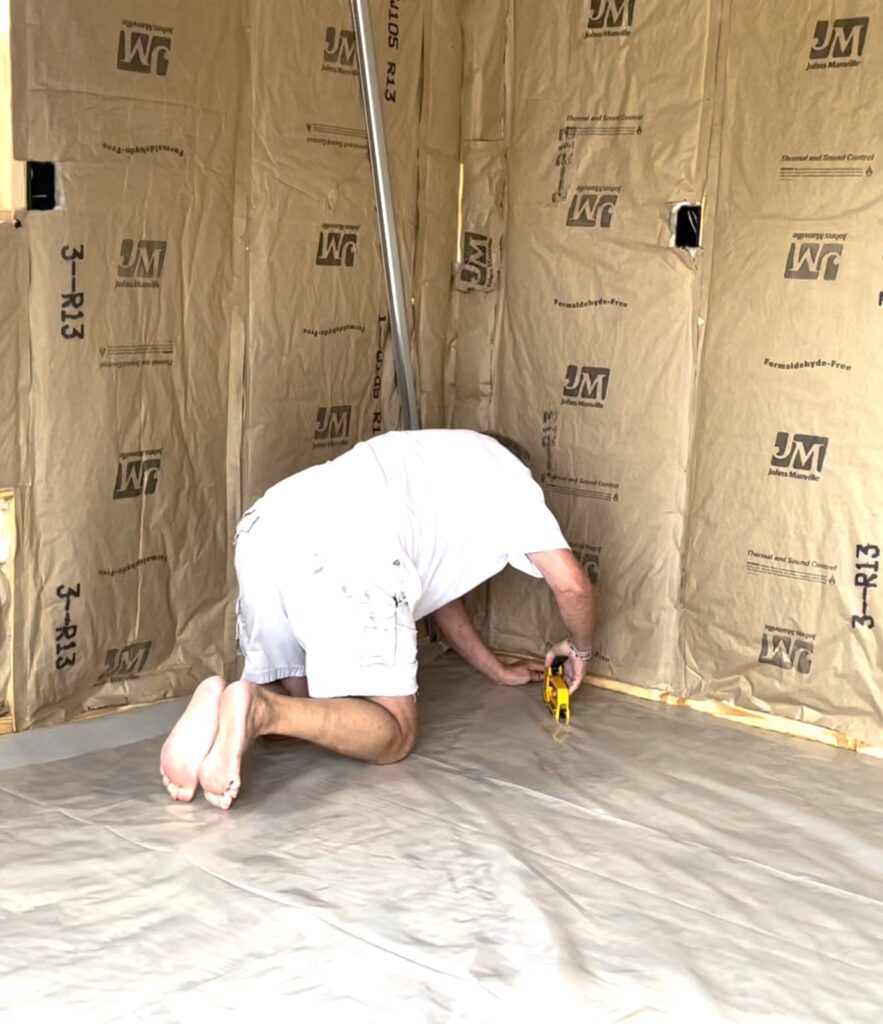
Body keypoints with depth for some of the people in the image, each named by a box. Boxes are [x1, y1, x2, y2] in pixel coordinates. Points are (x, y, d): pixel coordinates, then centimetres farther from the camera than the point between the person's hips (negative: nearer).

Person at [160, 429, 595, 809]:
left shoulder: (436, 466, 44)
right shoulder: (510, 477, 27)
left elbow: (437, 588, 49)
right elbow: (572, 584, 21)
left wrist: (497, 670, 57)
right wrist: (581, 648, 42)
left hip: (266, 528, 7)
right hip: (349, 549, -7)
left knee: (297, 699, 24)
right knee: (394, 733, 4)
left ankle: (218, 707, -9)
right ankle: (259, 708, -22)